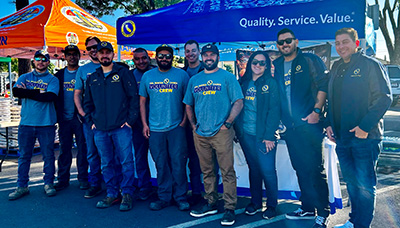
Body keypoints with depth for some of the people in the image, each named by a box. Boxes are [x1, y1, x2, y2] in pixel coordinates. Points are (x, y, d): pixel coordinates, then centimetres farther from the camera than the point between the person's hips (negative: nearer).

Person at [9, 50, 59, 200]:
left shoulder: (52, 79, 4)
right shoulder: (24, 78, 13)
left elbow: (51, 97, -13)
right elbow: (16, 91, -5)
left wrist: (27, 92, -8)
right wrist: (39, 92, -11)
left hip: (46, 123, -2)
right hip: (26, 123, 3)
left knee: (48, 155, 4)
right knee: (24, 156, 7)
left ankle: (48, 184, 17)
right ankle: (22, 187, 17)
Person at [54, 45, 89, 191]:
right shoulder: (59, 75, 12)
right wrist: (58, 115, 4)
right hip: (64, 118, 3)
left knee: (82, 148, 2)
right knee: (64, 149, 7)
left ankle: (83, 179, 11)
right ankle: (63, 179, 16)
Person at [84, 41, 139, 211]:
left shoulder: (123, 73, 2)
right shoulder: (92, 78, 15)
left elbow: (134, 97, -2)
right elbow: (87, 102, 22)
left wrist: (130, 120, -8)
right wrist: (91, 121, 9)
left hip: (121, 128, -4)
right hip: (100, 130, 5)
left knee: (126, 161, -3)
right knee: (107, 164, 9)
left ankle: (127, 194, 9)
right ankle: (112, 194, 21)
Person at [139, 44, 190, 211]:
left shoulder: (182, 75, 2)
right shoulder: (147, 76, 8)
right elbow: (142, 101, 10)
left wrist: (184, 121, -4)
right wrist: (144, 124, 3)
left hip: (176, 127, -2)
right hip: (154, 129, 2)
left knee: (178, 163, 1)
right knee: (161, 165, 9)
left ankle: (180, 197, 15)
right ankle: (164, 197, 22)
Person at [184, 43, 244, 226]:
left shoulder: (227, 77, 2)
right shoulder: (194, 80, 15)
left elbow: (238, 102, -4)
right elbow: (188, 105, 21)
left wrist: (227, 123, -12)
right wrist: (193, 124, 9)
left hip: (221, 132, -4)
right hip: (200, 134, 5)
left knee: (227, 171, -2)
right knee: (207, 171, 13)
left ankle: (230, 208, 7)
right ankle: (210, 204, 26)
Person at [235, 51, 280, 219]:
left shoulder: (271, 83, -3)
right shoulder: (243, 83, 9)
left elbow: (274, 110, -8)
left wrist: (269, 136, -14)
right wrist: (237, 130, 4)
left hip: (263, 135, -4)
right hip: (246, 134, 4)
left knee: (267, 170, 0)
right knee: (253, 168, 14)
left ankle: (272, 205, 19)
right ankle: (255, 202, 28)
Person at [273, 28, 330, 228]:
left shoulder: (310, 60, 0)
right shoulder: (276, 65, 14)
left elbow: (323, 85, -7)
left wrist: (316, 110, -15)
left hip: (308, 124, -5)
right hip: (289, 127, 5)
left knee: (315, 169, -2)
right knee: (300, 169, 13)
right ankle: (307, 208, 27)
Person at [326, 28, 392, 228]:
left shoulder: (371, 65, -5)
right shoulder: (336, 67, 14)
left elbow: (384, 98, -11)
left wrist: (365, 126, -18)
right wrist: (329, 123, 8)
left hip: (365, 137, -6)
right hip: (341, 137, 7)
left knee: (364, 185, 0)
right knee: (351, 182, 16)